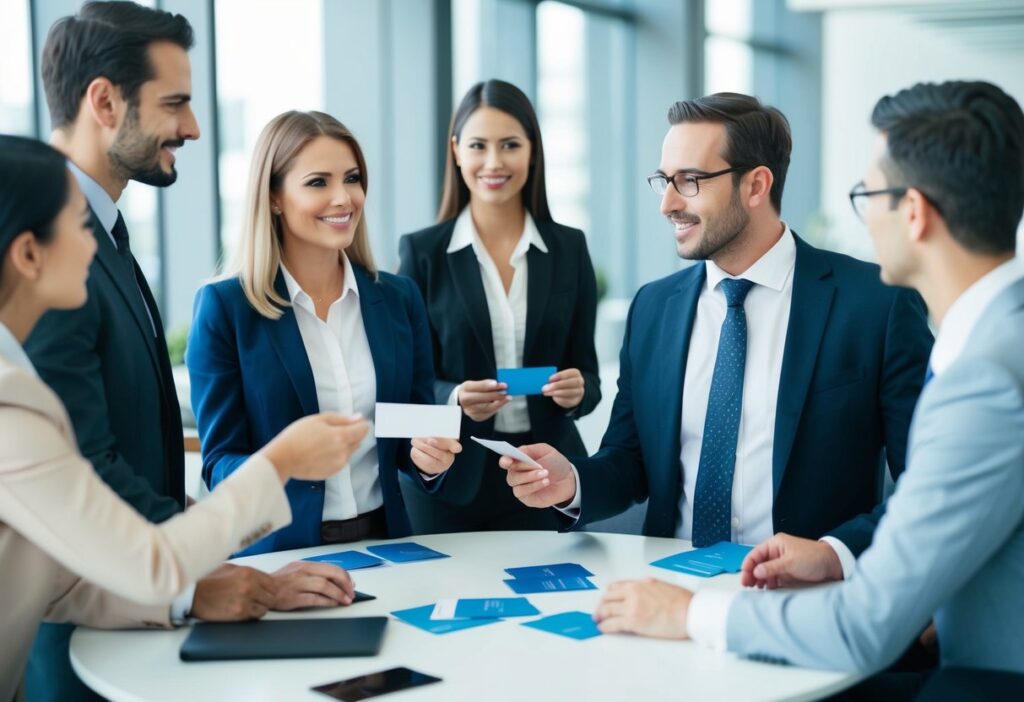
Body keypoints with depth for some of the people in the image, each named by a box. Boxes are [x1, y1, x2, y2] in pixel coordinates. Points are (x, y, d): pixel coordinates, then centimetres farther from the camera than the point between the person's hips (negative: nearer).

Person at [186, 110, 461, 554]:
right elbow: (220, 462, -4)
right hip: (277, 554, -5)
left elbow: (419, 429, 13)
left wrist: (429, 456, -9)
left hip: (383, 541, 5)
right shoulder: (224, 305, -3)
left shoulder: (399, 299, 7)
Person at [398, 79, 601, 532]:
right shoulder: (422, 251, -2)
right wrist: (455, 398, -21)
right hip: (451, 478, -1)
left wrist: (577, 391, -16)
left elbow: (588, 374, 6)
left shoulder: (569, 248, 3)